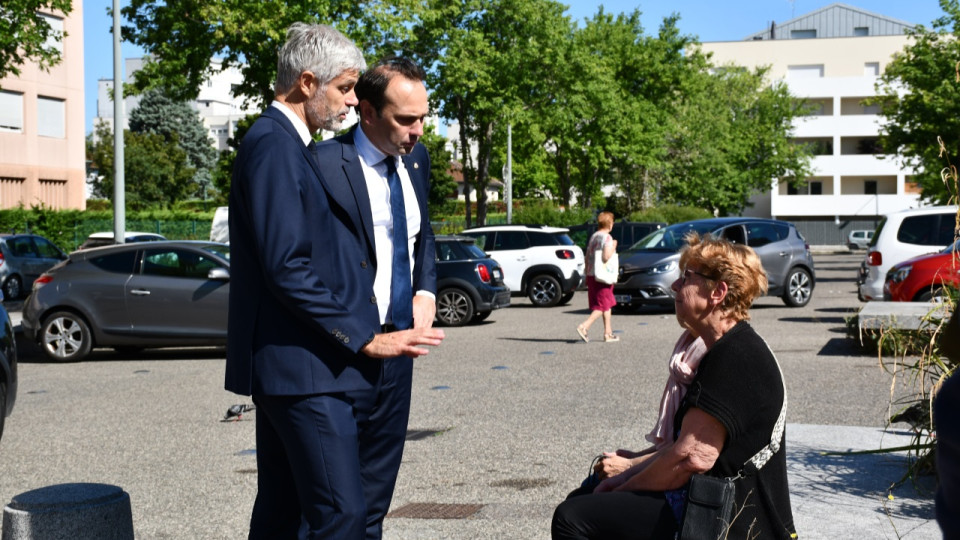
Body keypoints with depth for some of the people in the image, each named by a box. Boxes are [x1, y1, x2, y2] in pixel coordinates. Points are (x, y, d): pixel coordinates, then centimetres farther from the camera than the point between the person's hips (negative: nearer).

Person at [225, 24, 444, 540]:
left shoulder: (297, 147, 17)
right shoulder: (273, 145, -12)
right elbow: (287, 268, -20)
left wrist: (423, 290, 7)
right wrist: (365, 338, -14)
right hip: (304, 367, -10)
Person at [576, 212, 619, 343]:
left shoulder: (593, 237, 12)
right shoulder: (607, 238, -12)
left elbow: (587, 257, 14)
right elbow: (606, 257, -24)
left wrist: (587, 273, 22)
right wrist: (613, 248, -8)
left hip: (591, 275, 8)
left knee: (607, 304, 16)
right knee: (602, 306, -3)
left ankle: (608, 333, 17)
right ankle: (584, 326, -17)